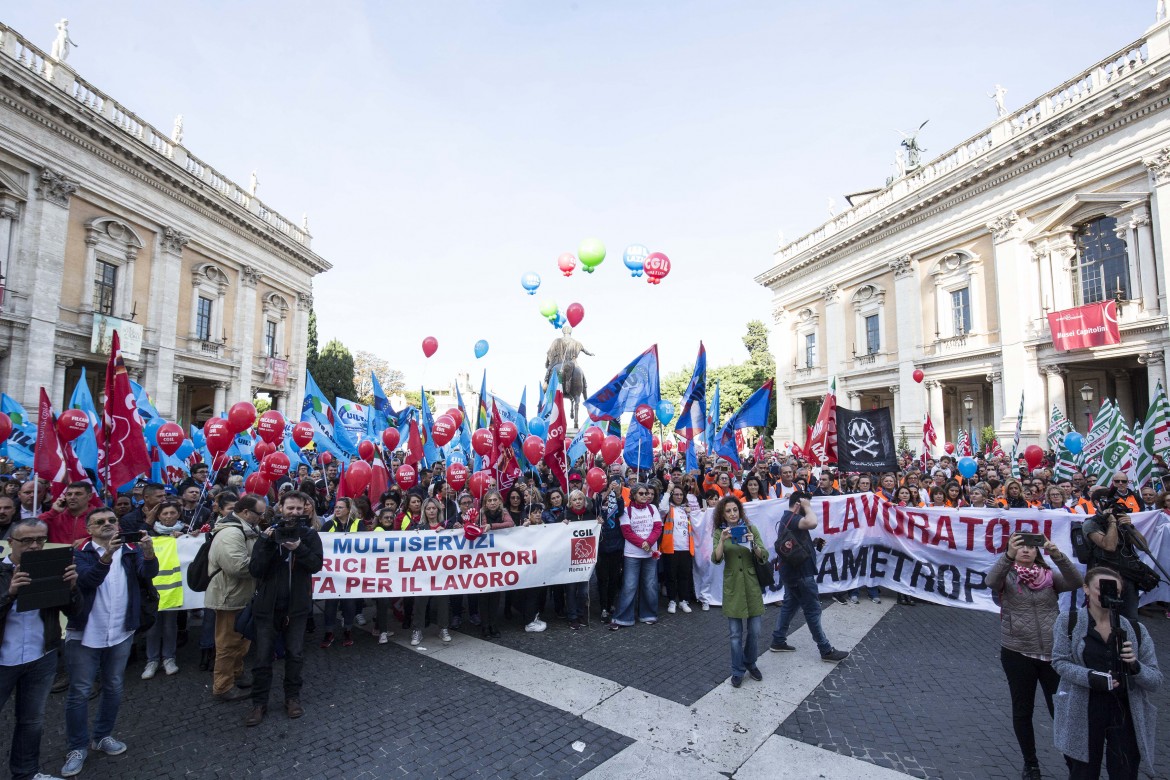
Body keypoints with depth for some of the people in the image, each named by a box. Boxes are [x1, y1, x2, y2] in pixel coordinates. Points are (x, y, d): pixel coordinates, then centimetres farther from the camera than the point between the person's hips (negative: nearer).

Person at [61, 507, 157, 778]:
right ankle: (77, 747, 21)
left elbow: (148, 574, -19)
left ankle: (102, 736, 32)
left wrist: (149, 554, -41)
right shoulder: (80, 553, -7)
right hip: (85, 634, -2)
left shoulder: (131, 551, -1)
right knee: (79, 692, 6)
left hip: (121, 633, 3)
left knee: (113, 688, 15)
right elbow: (86, 581, -25)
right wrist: (106, 556, -43)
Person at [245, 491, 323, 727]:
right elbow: (254, 570, -9)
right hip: (268, 605, 0)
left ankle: (292, 698, 25)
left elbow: (316, 565, -12)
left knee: (295, 654, 9)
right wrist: (267, 544, -22)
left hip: (297, 605, 0)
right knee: (263, 657, 6)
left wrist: (299, 548, -28)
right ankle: (259, 703, 22)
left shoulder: (309, 535, -3)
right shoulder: (268, 535, -3)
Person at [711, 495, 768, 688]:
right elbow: (716, 559, -14)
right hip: (732, 586, -1)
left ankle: (751, 664, 33)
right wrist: (722, 540, -30)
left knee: (754, 630, 10)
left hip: (752, 584, 1)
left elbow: (764, 556, -5)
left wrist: (753, 544, -24)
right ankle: (738, 671, 22)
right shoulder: (719, 532, -3)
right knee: (735, 633, 5)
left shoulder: (751, 528, -2)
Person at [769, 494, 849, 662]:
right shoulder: (791, 518, -21)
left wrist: (814, 544, 8)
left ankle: (778, 642, 23)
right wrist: (807, 507, -24)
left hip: (793, 572, 10)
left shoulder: (788, 518, 13)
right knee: (813, 610, -1)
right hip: (799, 573, -10)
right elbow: (812, 523, -41)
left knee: (789, 606, 16)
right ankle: (826, 651, 9)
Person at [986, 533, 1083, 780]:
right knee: (1022, 710, 11)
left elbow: (1076, 582, -17)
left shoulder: (1049, 576, 3)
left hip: (1053, 653, 1)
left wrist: (1058, 555, -30)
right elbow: (992, 581, -27)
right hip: (1017, 653, -1)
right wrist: (1008, 555, -42)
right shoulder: (1006, 576, -3)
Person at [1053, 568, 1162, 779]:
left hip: (1126, 714, 2)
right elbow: (1059, 662, -6)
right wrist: (1090, 677, -21)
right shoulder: (1068, 621, -4)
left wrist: (1135, 666, -17)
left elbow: (1156, 680, 2)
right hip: (1083, 715, -2)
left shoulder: (1136, 630, 2)